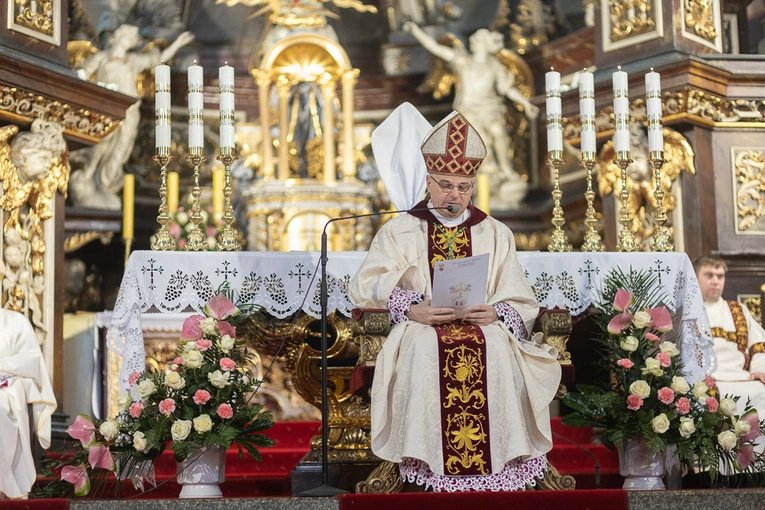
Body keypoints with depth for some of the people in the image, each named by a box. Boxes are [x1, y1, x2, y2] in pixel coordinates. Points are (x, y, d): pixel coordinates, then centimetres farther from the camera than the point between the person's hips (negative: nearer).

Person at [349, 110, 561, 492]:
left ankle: (499, 463, -25)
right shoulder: (399, 231, 13)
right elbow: (364, 288, 0)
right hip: (419, 329, -1)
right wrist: (412, 309, -17)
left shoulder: (496, 234, 17)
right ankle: (429, 463, -29)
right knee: (426, 354, -36)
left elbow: (522, 303, 11)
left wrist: (497, 314, -13)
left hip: (485, 327, 1)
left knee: (496, 353, -33)